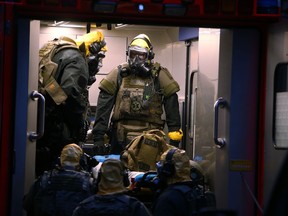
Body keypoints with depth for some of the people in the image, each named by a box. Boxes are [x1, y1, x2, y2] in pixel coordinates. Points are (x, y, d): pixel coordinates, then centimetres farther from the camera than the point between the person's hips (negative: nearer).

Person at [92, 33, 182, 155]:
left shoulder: (159, 75, 2)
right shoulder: (119, 73, 3)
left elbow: (172, 104, 2)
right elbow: (104, 106, 1)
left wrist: (175, 136, -2)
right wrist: (98, 135, -5)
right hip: (120, 139, 1)